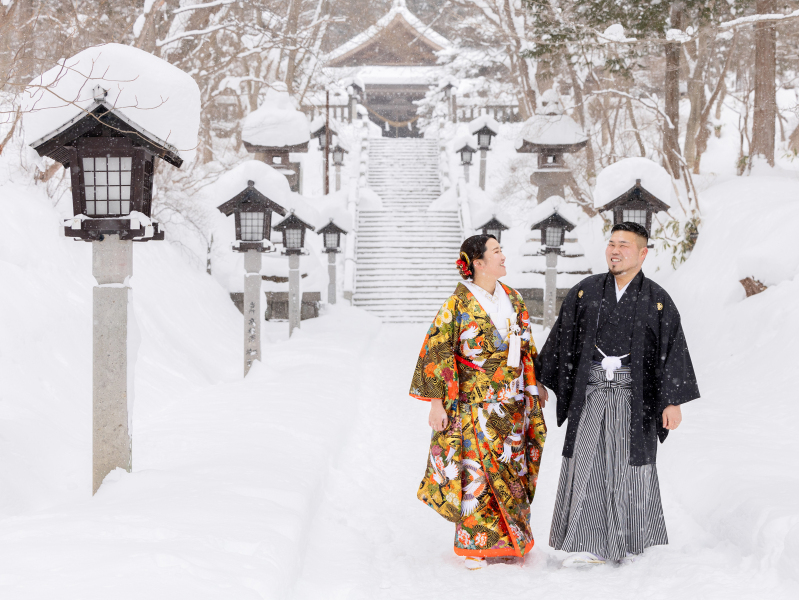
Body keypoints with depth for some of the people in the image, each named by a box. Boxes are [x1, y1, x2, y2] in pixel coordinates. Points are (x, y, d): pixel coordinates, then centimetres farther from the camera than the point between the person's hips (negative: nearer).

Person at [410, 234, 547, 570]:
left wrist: (532, 389, 19)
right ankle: (474, 545, 5)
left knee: (510, 468, 8)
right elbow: (436, 352, -11)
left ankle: (507, 539, 18)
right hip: (475, 401, -6)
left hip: (512, 402, 6)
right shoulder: (459, 304, -10)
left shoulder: (512, 299, 9)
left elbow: (526, 348, 18)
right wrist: (436, 401, -14)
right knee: (477, 467, -4)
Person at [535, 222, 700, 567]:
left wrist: (674, 401, -8)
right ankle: (591, 546, 0)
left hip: (633, 395, -1)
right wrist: (540, 380, 11)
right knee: (586, 463, -4)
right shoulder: (585, 292, 6)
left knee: (631, 466, 3)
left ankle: (631, 544, 17)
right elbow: (560, 338, 11)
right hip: (590, 392, 1)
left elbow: (674, 351, -2)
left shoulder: (657, 301, 1)